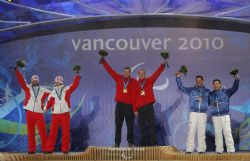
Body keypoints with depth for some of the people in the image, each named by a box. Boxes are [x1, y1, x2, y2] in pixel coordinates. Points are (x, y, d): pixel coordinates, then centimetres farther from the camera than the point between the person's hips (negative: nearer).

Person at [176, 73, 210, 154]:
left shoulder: (207, 91, 13)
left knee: (201, 132, 0)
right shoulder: (191, 89, 9)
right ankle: (189, 149, -5)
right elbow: (181, 87, 2)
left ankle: (201, 149, 4)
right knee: (191, 132, -6)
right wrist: (178, 77, -7)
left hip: (203, 114, 1)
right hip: (193, 113, -1)